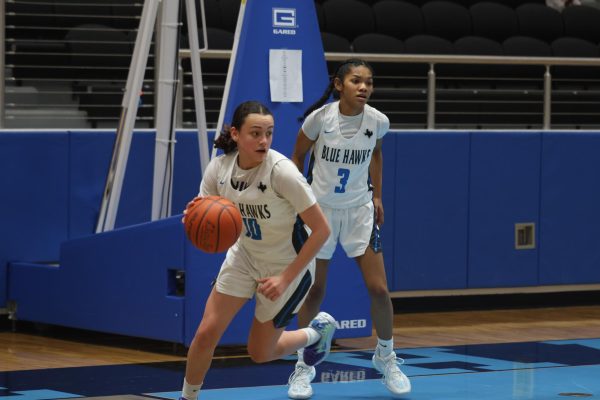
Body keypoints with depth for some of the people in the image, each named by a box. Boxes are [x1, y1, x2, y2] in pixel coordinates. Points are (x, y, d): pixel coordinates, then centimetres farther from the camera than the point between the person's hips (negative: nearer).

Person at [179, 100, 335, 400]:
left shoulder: (281, 171, -29)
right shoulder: (219, 167, -14)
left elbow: (321, 230, -24)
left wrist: (286, 278, -23)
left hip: (288, 265, -4)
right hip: (245, 255, 4)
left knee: (259, 353, 6)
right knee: (206, 333, -5)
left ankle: (319, 331, 33)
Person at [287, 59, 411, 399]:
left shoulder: (378, 122, -11)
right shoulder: (319, 117, -17)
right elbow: (298, 157, 0)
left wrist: (377, 196, 9)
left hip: (360, 209, 2)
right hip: (321, 208, -1)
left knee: (379, 290, -5)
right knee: (314, 292, 4)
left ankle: (386, 357, 18)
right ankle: (304, 367, 19)